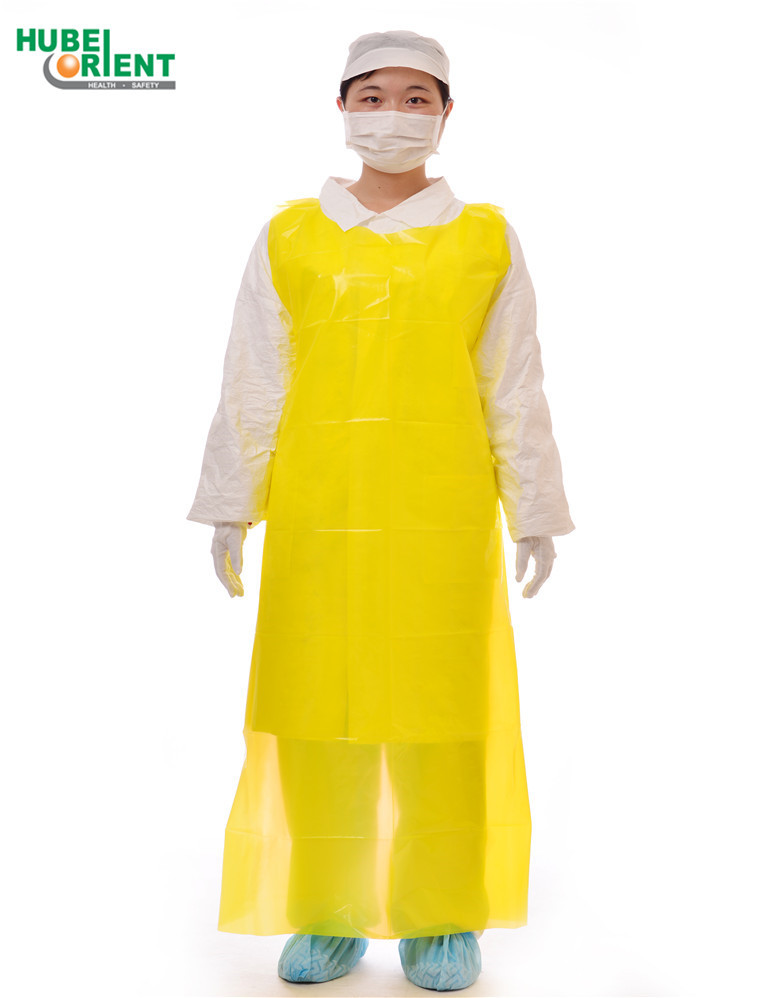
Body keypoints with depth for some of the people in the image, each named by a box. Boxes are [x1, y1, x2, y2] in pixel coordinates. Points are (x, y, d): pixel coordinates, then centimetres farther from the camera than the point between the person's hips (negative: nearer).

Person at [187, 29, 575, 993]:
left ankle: (441, 918, 18)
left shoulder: (485, 239, 7)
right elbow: (252, 386, 7)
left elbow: (514, 391, 7)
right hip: (319, 510, 1)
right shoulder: (289, 238, 8)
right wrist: (230, 507, 4)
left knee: (441, 697, 3)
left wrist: (535, 512, 5)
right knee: (321, 700, 3)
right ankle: (329, 913, 19)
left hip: (441, 511, 0)